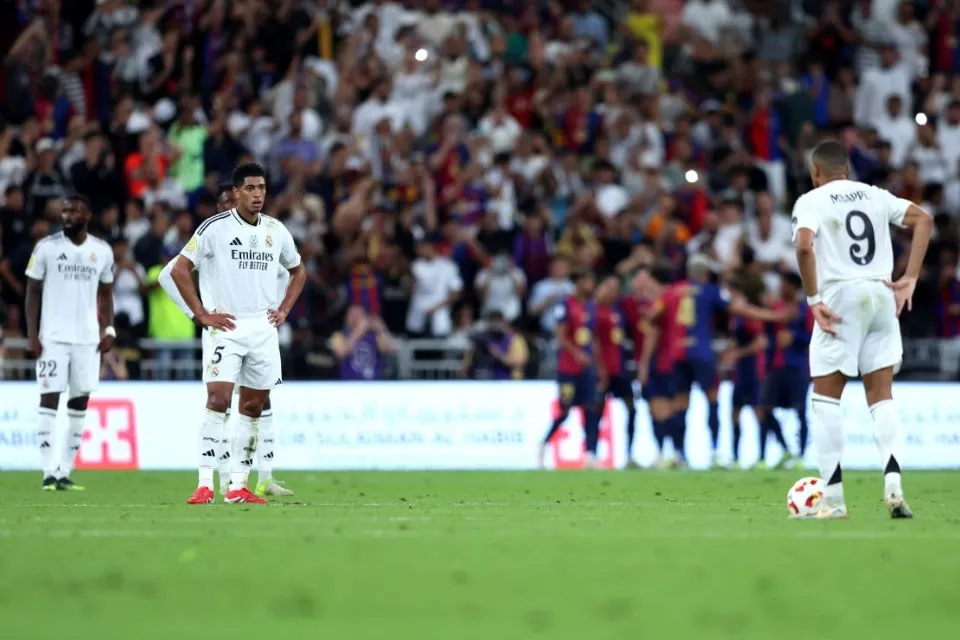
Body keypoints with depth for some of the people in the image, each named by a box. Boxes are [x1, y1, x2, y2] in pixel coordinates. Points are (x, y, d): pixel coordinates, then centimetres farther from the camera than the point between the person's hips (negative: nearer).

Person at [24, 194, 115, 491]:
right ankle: (49, 472, -9)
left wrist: (109, 328, 2)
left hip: (88, 338, 3)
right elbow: (33, 292, 1)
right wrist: (32, 335, -7)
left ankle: (65, 471, 8)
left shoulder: (102, 251, 7)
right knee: (49, 399, -9)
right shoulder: (46, 247, -2)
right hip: (52, 337, -3)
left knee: (80, 402, 3)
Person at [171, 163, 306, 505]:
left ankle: (238, 486, 12)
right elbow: (180, 269, -6)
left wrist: (283, 309, 11)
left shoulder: (276, 231, 9)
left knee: (253, 406, 6)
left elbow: (298, 271, 24)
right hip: (225, 327, -5)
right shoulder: (215, 227, -7)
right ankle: (205, 484, -17)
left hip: (263, 329, 5)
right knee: (218, 400, -16)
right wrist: (202, 314, -9)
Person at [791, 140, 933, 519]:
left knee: (825, 396, 5)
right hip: (882, 296, 4)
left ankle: (833, 499, 0)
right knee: (881, 396, 10)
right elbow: (923, 220, 7)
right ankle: (893, 485, -10)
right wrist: (909, 280, 5)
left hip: (840, 296, -4)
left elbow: (804, 246, -17)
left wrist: (813, 300, -12)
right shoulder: (875, 195, 16)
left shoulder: (811, 201, 1)